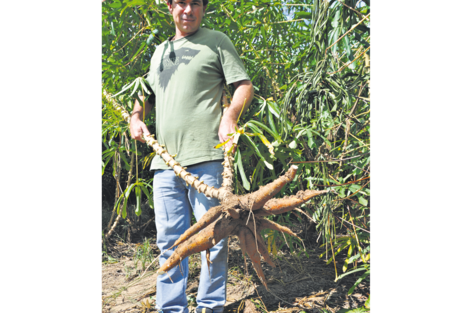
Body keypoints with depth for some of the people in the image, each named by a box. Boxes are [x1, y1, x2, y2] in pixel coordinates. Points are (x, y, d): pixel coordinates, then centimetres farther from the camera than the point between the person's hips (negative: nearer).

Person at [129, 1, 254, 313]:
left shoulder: (216, 41, 9)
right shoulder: (159, 52, 24)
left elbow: (245, 86, 3)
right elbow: (147, 93, 33)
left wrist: (230, 116, -15)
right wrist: (137, 116, 12)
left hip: (205, 158, -5)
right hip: (165, 161, 5)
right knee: (169, 240, 8)